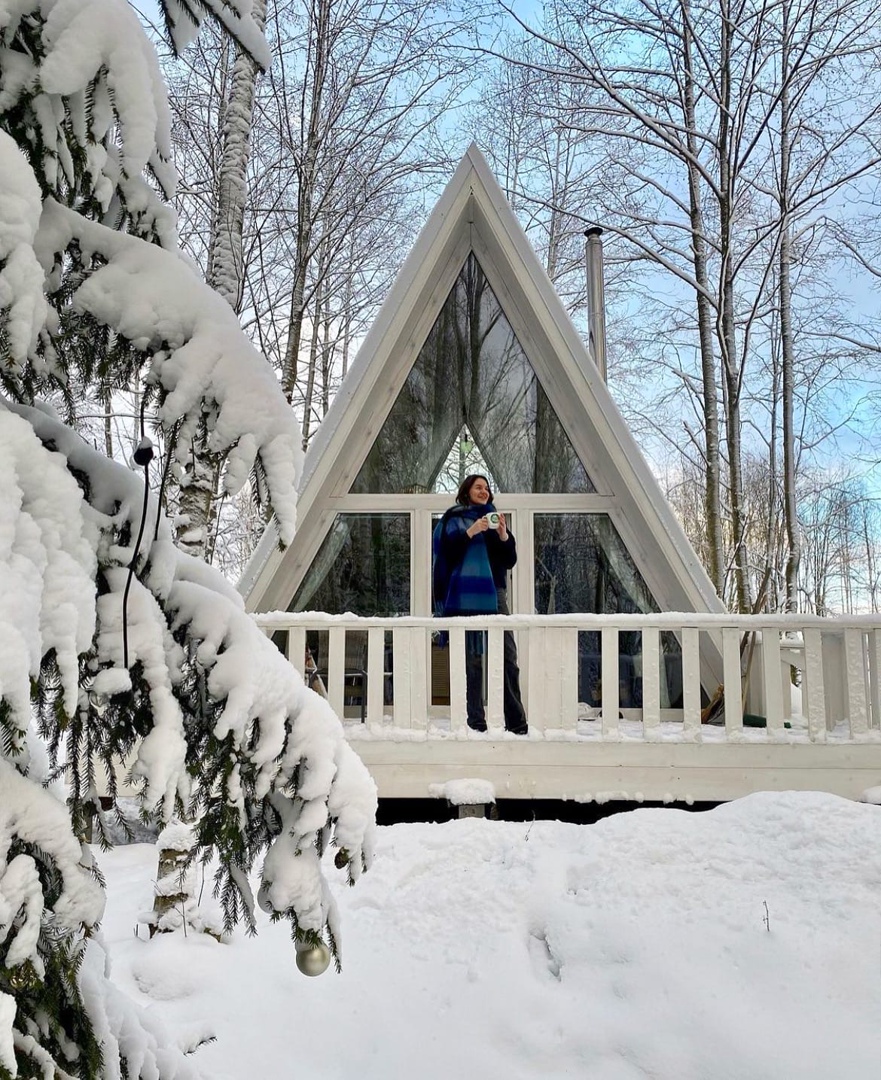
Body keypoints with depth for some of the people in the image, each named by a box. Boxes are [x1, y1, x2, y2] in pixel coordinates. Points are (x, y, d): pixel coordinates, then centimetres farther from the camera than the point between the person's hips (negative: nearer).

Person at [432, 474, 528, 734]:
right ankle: (475, 721, 0)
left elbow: (510, 560, 15)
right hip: (465, 596, -3)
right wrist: (470, 532, -14)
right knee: (471, 659, -5)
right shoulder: (453, 519, 10)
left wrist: (504, 536, -2)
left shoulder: (494, 519, 21)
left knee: (508, 656, -7)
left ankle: (516, 721, -7)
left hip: (494, 593, 3)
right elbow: (446, 553, -5)